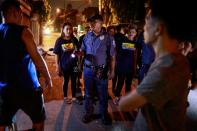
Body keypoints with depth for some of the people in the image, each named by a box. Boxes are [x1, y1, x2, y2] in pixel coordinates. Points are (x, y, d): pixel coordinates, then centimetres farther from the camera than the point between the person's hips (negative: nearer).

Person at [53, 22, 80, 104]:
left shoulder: (74, 39, -1)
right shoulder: (59, 40, -8)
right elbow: (57, 54, -6)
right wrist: (57, 66, -8)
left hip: (74, 64, 3)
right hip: (64, 64, -2)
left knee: (74, 81, 13)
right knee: (66, 81, 13)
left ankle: (74, 97, 29)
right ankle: (65, 97, 31)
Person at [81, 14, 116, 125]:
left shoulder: (108, 37, -7)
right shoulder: (87, 36, 5)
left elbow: (112, 56, -6)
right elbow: (83, 51, 13)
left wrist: (112, 71, -8)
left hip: (101, 71, -3)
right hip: (88, 69, 4)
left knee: (103, 94, 10)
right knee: (88, 93, 15)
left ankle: (104, 114, 29)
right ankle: (89, 113, 33)